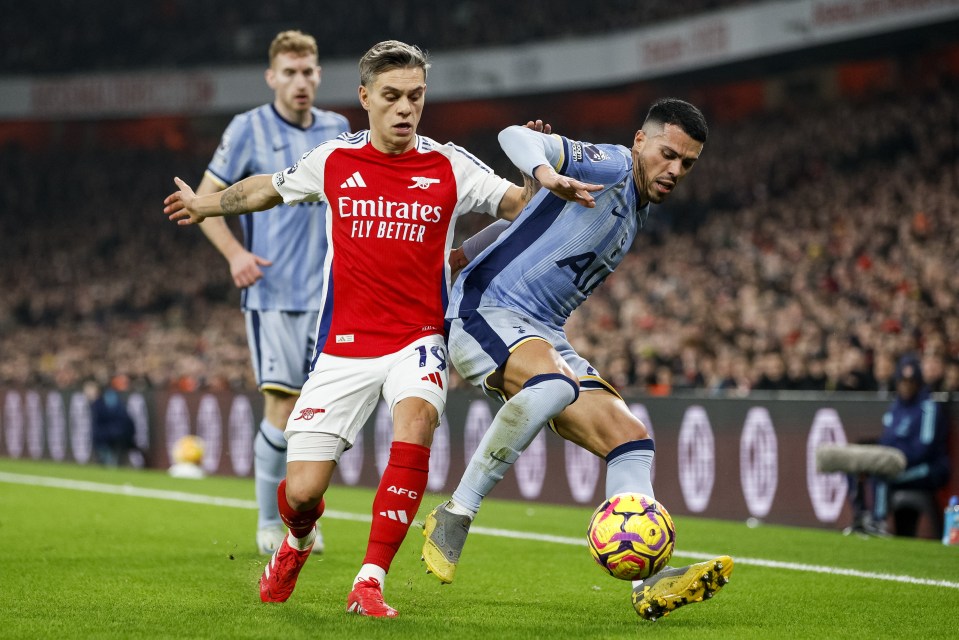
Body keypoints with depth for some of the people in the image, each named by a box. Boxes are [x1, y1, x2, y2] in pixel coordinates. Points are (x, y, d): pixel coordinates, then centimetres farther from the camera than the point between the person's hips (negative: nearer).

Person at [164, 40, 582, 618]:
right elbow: (269, 189, 22)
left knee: (415, 420, -34)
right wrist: (205, 205, 36)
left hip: (418, 341, -1)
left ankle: (371, 582, -28)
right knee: (302, 491, -5)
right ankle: (298, 540, 35)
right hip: (343, 347, 1)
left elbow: (515, 203, 2)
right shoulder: (333, 161, 4)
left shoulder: (449, 166, 0)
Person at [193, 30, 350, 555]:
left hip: (328, 294, 4)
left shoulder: (338, 130, 9)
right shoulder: (249, 129, -4)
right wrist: (235, 252, -16)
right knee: (282, 406, -10)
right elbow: (204, 198, -1)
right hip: (272, 292, -4)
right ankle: (269, 522, 3)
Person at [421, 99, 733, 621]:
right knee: (554, 385, -38)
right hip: (485, 311, -9)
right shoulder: (609, 167, -6)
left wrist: (457, 256, 23)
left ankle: (650, 582, -16)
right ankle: (455, 517, -25)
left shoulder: (636, 215, 20)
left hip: (544, 336, 9)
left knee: (630, 437, -6)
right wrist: (547, 172, -45)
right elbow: (516, 138, -23)